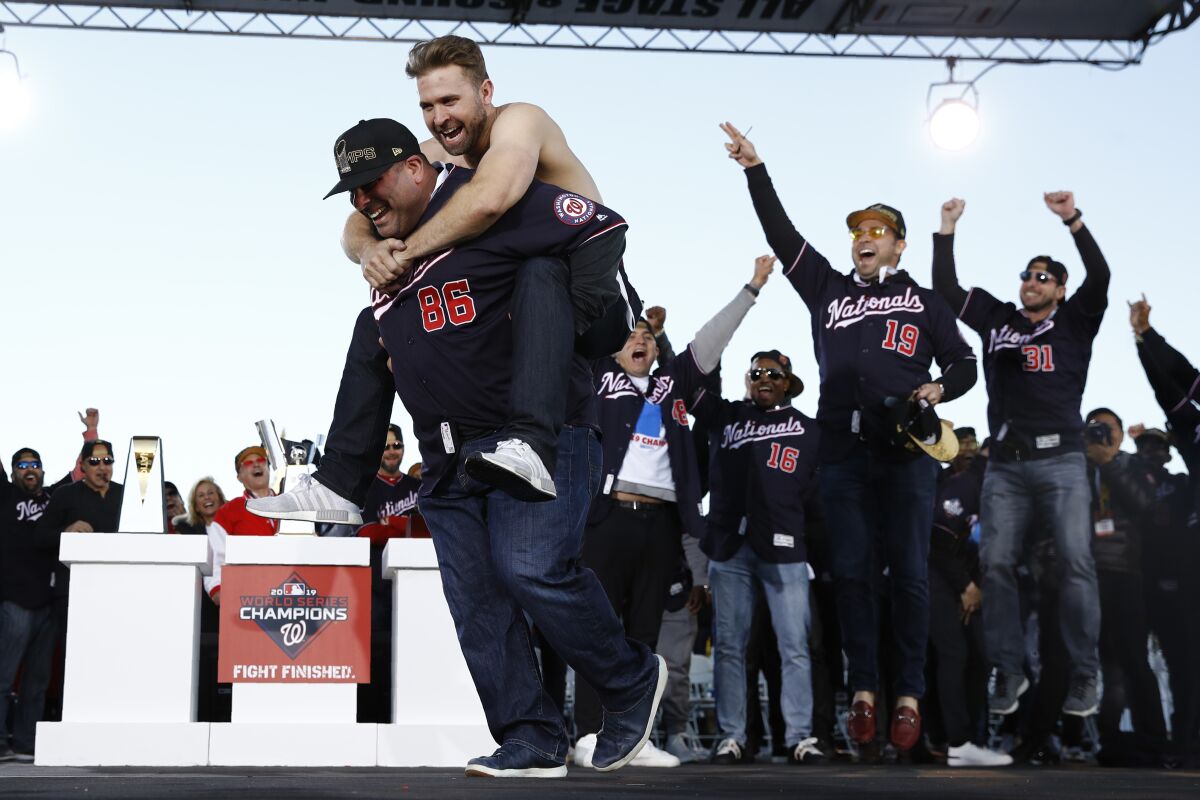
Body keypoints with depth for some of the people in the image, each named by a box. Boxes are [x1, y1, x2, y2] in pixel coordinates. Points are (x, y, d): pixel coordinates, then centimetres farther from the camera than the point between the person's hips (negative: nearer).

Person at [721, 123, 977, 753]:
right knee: (851, 572, -1)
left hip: (906, 448, -2)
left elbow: (964, 363, 15)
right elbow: (781, 233, 16)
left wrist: (940, 388, -7)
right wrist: (755, 169, 10)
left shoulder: (924, 303, 17)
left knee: (908, 573, -4)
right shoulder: (827, 290, 20)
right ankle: (863, 690, 4)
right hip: (842, 450, 2)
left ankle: (909, 695, -1)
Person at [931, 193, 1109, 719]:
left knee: (1075, 562, -10)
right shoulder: (996, 318, 15)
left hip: (1060, 461, -3)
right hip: (1005, 464, 3)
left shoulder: (1074, 322, 8)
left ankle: (1084, 675, -5)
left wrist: (1072, 219, -17)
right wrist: (948, 228, 9)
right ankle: (1008, 672, 6)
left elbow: (1100, 276, -8)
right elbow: (945, 286, 14)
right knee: (996, 563, -2)